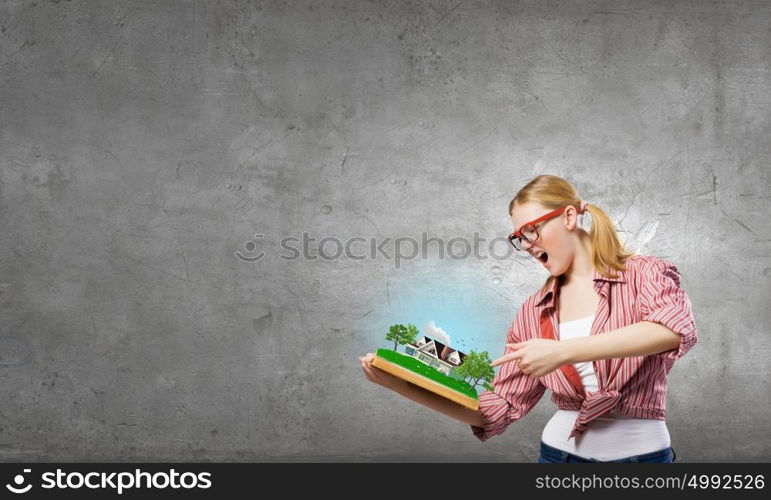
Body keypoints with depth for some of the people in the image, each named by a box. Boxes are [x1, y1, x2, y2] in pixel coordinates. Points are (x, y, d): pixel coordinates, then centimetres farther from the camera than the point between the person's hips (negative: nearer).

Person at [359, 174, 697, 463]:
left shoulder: (642, 274, -5)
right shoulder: (534, 312, 3)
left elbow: (675, 329, -26)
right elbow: (500, 409, 1)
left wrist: (564, 351, -31)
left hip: (642, 453, -3)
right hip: (561, 451, 3)